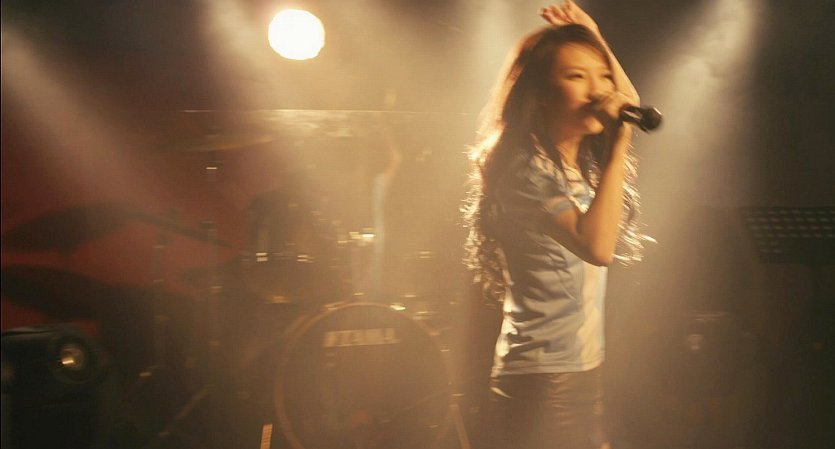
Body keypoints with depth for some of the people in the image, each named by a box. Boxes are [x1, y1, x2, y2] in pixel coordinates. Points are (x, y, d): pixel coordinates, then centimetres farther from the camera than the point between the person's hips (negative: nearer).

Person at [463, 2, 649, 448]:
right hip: (541, 384, -9)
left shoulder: (584, 162, 9)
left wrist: (597, 41, 12)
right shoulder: (525, 168, -17)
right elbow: (597, 245, -28)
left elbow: (633, 109, 25)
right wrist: (619, 147, -24)